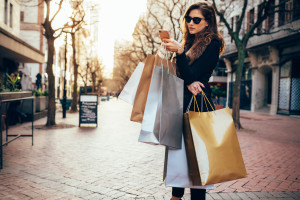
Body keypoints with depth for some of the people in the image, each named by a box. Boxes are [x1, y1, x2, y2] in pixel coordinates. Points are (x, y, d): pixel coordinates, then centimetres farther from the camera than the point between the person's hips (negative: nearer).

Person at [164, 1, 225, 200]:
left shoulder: (212, 44, -5)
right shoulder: (189, 42, 18)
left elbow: (191, 75, -14)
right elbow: (179, 73, 10)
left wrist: (179, 52, -26)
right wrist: (189, 83, -11)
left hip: (198, 103, -7)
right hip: (182, 102, 7)